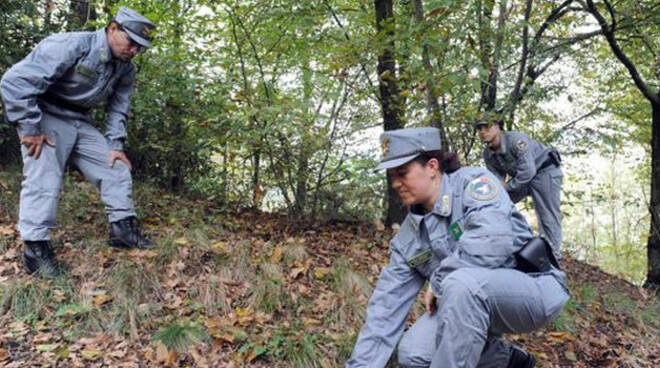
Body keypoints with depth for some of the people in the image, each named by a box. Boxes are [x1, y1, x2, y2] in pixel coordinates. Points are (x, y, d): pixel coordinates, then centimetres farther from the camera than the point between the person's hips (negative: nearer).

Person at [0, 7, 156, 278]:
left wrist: (116, 145, 0)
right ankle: (35, 247, -6)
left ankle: (123, 228, 10)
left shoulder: (126, 69, -2)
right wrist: (29, 128, -25)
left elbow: (118, 108, 11)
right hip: (45, 117, -7)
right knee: (44, 181, -15)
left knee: (117, 169, 2)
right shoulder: (72, 46, -26)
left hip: (80, 122, 7)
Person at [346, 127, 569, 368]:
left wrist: (437, 282, -18)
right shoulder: (408, 236, 1)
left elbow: (492, 242, -33)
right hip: (479, 302, 7)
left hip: (536, 288, -7)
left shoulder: (473, 182, -15)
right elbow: (387, 304, -1)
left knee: (462, 283, -35)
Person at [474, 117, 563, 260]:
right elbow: (497, 179, -1)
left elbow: (528, 171, -33)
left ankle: (553, 254, -1)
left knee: (548, 216, -10)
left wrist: (507, 186, -24)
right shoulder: (488, 154, -6)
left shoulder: (515, 139, -29)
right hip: (521, 177, 8)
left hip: (545, 171, -7)